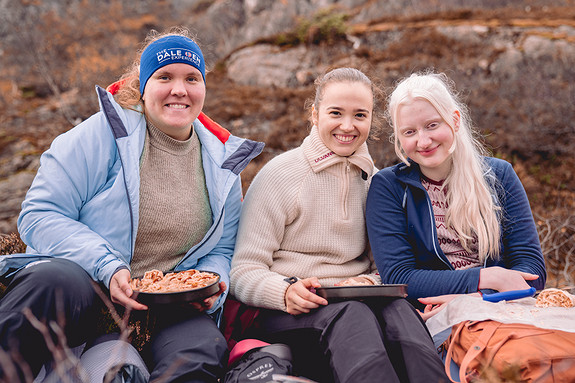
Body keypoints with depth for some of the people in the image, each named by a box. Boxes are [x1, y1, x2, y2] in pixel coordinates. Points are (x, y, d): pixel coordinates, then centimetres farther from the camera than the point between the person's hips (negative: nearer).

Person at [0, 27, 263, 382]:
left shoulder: (223, 161, 10)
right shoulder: (104, 131, -3)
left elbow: (221, 251, 18)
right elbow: (40, 215, -7)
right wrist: (107, 268, -20)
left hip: (165, 311, 3)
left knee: (206, 349, -29)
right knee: (61, 280, -38)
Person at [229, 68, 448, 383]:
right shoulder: (279, 175, -2)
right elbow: (244, 272, -5)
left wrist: (370, 282, -11)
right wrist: (287, 291, -25)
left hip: (358, 303, 4)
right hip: (287, 312, -3)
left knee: (397, 309, -31)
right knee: (351, 315, -36)